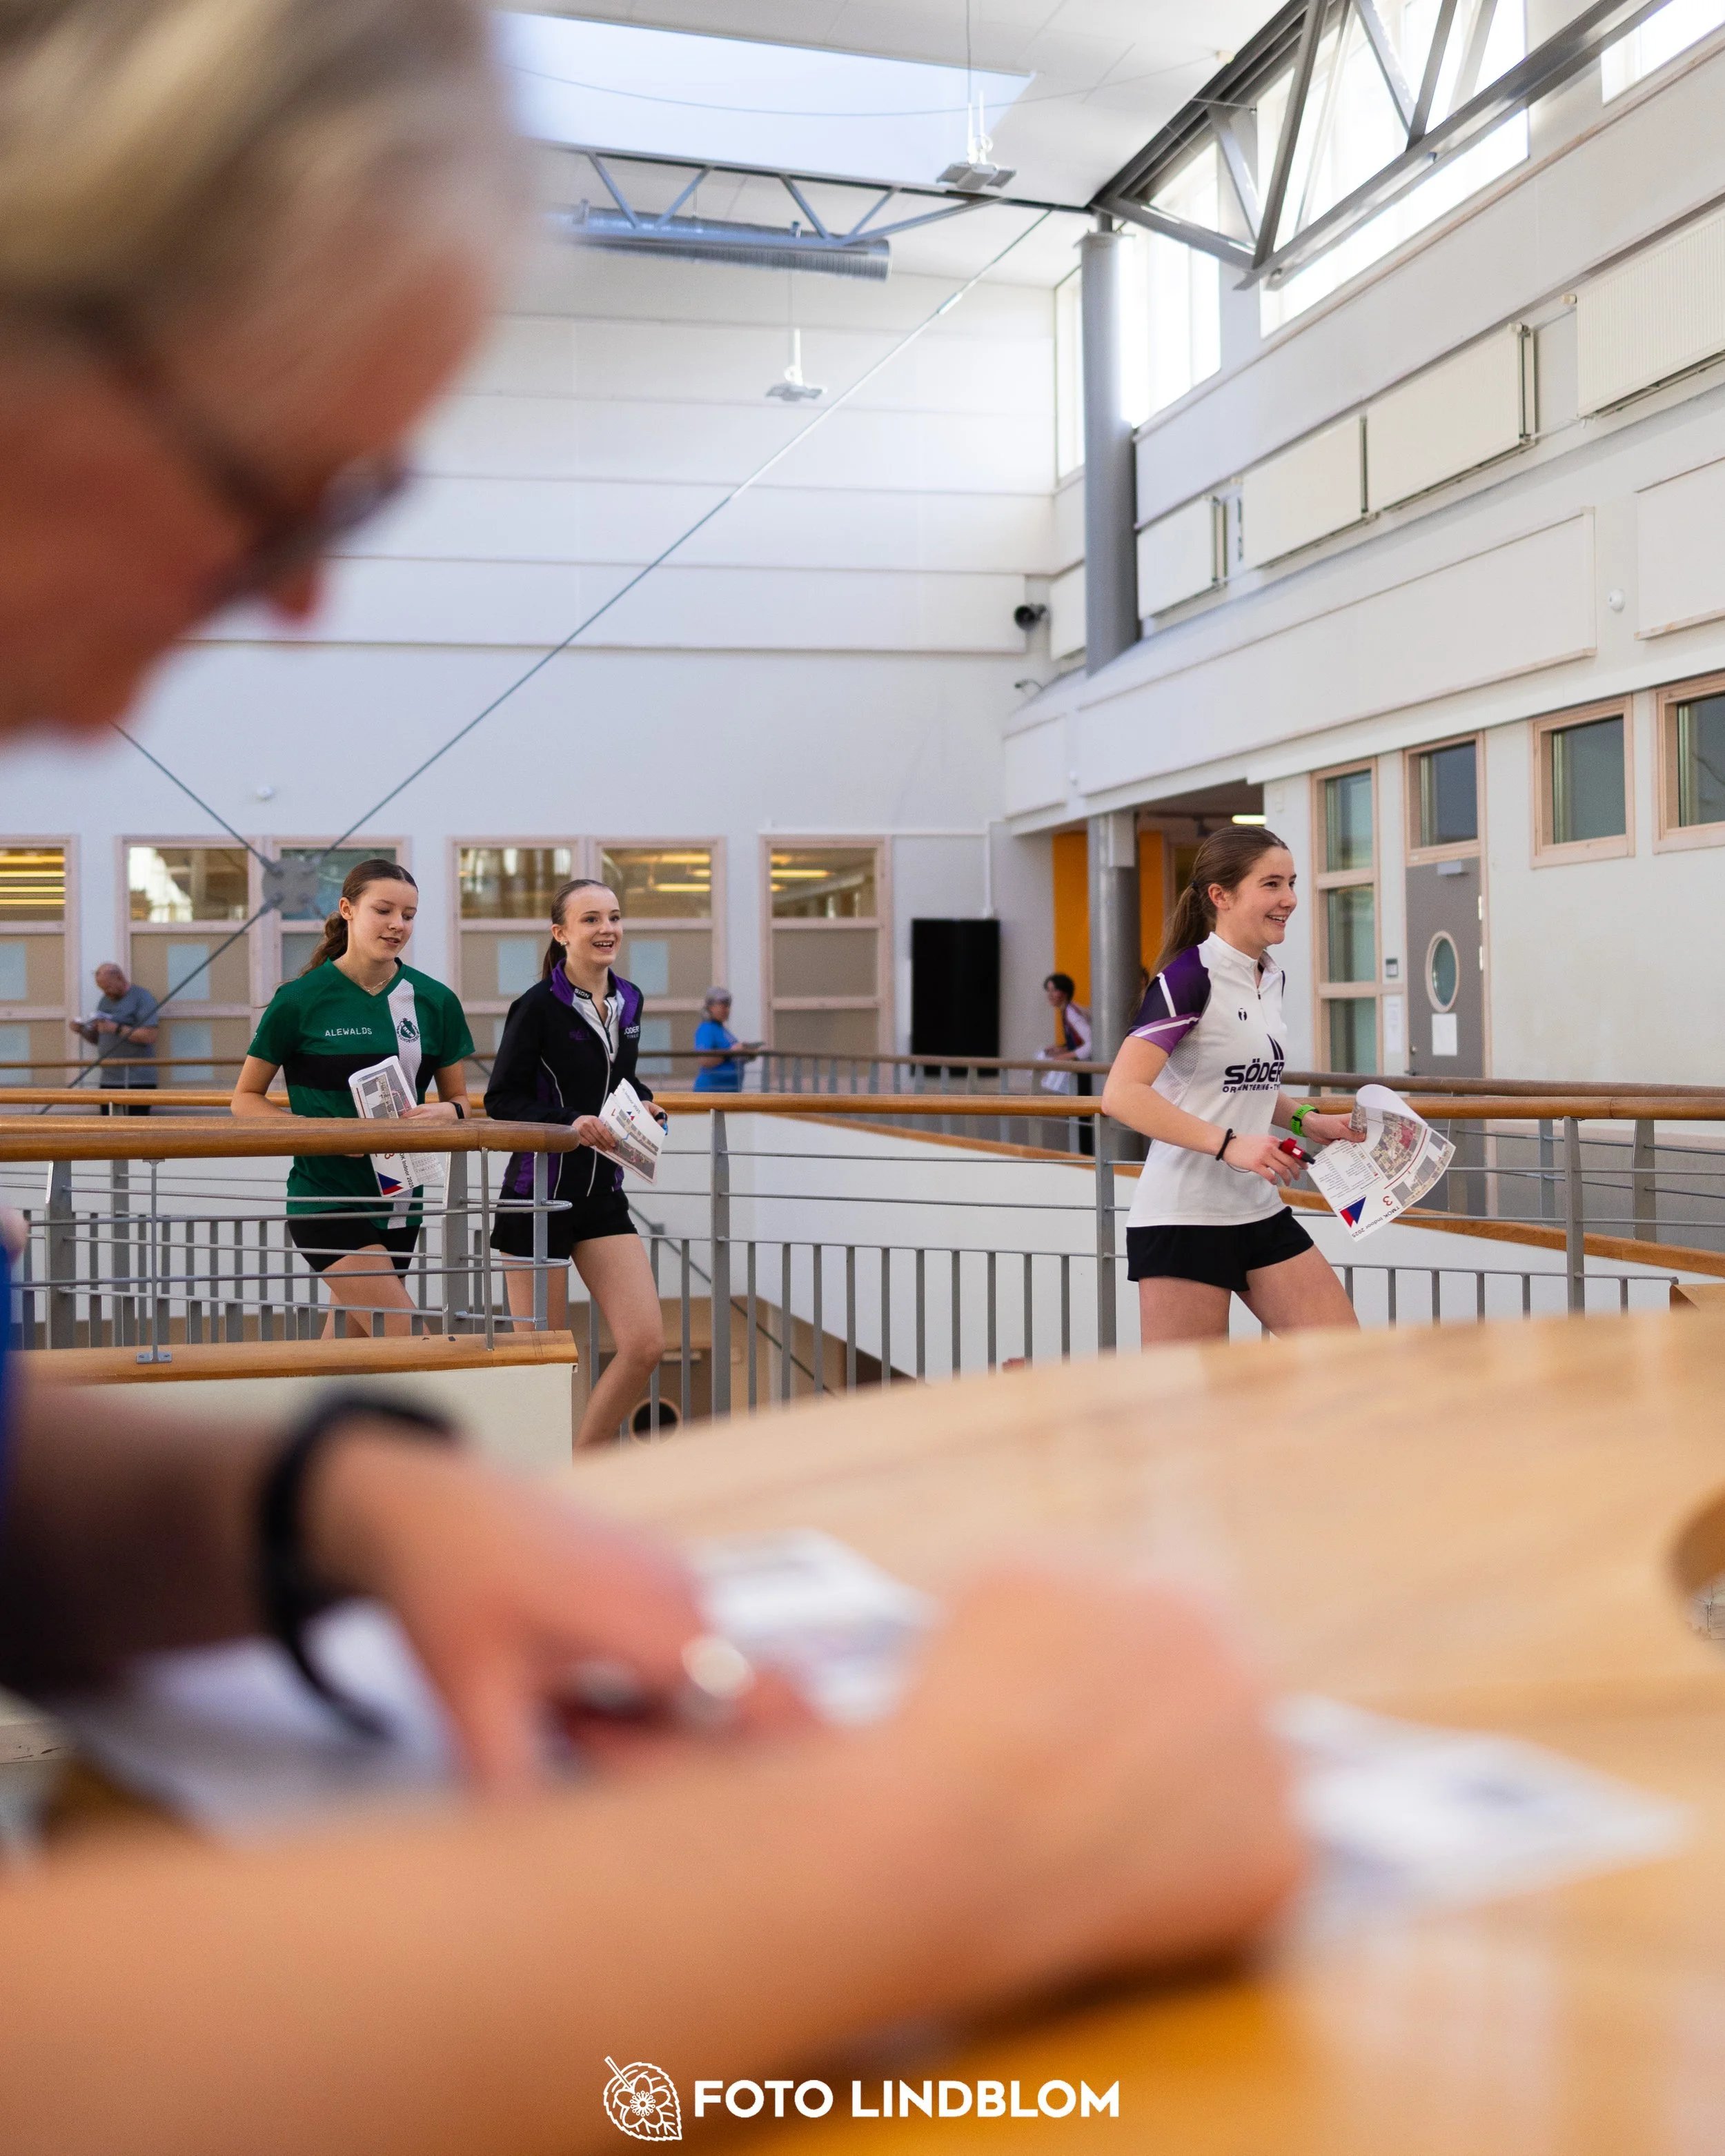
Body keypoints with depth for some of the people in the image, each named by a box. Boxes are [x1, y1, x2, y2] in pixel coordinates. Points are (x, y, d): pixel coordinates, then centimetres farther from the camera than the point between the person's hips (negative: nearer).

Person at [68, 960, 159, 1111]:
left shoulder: (142, 997, -5)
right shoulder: (105, 1001, 18)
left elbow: (149, 1036, -16)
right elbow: (98, 1039, 24)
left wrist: (117, 1029, -17)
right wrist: (82, 1031, 4)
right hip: (109, 1080, 7)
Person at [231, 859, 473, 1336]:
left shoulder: (434, 1001, 4)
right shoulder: (301, 1000, -7)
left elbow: (459, 1098, 15)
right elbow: (246, 1099, 0)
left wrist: (447, 1113, -9)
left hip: (398, 1203, 5)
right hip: (327, 1201, -5)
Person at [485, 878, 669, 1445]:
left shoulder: (628, 1001, 8)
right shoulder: (538, 1006, -11)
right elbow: (502, 1101, -11)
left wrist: (643, 1104, 3)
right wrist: (569, 1122, -24)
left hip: (604, 1195, 6)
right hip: (539, 1193, -6)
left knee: (645, 1345, -2)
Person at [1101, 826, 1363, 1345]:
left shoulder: (1270, 977, 11)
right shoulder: (1189, 977, -14)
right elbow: (1122, 1094, -24)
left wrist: (1303, 1121, 10)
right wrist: (1229, 1144, -28)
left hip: (1262, 1215, 8)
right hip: (1182, 1222, -8)